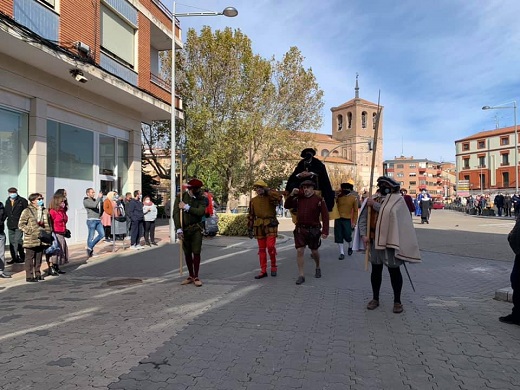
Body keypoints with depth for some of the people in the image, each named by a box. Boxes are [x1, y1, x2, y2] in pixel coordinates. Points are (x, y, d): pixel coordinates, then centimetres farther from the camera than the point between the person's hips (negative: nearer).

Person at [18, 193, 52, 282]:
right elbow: (21, 225, -8)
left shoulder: (45, 211, 10)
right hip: (31, 239, -5)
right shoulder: (27, 211, -7)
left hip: (42, 240, 5)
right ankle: (29, 276, 8)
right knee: (29, 258, 2)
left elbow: (48, 224, 20)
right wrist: (31, 231, -15)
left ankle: (38, 274, 23)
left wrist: (48, 233, 9)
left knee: (39, 258, 13)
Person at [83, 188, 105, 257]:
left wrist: (101, 197, 7)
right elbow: (94, 205, -19)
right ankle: (89, 251, 10)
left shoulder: (95, 200, 19)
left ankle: (90, 247, 16)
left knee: (102, 234, 3)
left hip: (98, 220, 7)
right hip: (91, 220, -7)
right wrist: (99, 197, -12)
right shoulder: (86, 201, -4)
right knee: (91, 236, -3)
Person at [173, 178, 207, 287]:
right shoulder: (180, 197, -4)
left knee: (196, 253, -3)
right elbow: (176, 213, -8)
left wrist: (187, 207, -20)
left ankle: (196, 277, 9)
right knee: (187, 253, 10)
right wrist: (179, 229, -16)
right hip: (184, 229, 1)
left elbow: (200, 212, -19)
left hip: (196, 229, -1)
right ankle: (191, 276, 23)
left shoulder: (201, 199, -3)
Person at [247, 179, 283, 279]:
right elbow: (251, 216, 13)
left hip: (270, 226, -4)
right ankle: (263, 271, 14)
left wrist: (268, 190, -15)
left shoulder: (270, 198, -2)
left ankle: (273, 266, 11)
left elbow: (279, 196, -26)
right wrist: (250, 229, 10)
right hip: (259, 227, 4)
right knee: (261, 249, 7)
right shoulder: (253, 201, 10)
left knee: (271, 246, -13)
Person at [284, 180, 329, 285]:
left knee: (314, 251, 13)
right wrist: (291, 194, -6)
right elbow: (286, 206, 7)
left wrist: (325, 231, -16)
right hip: (300, 229, 2)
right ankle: (301, 275, 3)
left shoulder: (319, 200, -8)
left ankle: (318, 268, 42)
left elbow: (325, 216, -10)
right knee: (299, 251, -5)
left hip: (314, 230, -2)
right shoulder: (299, 199, 3)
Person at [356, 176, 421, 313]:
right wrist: (364, 234, -8)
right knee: (376, 270, 12)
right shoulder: (373, 199, 6)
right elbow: (362, 218, 3)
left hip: (390, 241, -4)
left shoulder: (397, 199, -4)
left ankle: (397, 301, 18)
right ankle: (375, 298, 24)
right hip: (374, 240, 4)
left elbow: (392, 213, -24)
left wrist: (375, 205, -16)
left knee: (394, 270, 5)